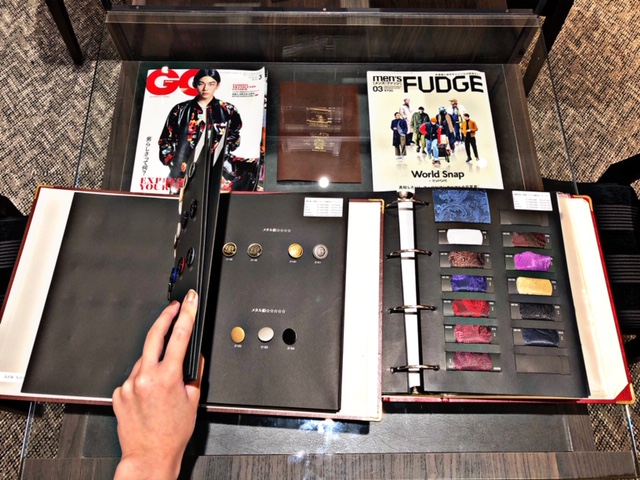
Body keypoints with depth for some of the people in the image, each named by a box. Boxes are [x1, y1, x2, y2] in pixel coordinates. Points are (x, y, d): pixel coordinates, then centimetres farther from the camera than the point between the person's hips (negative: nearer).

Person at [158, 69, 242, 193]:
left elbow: (234, 140, 12)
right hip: (183, 171, 1)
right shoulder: (180, 110, 9)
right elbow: (165, 140, 11)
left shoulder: (228, 110, 9)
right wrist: (174, 163, -1)